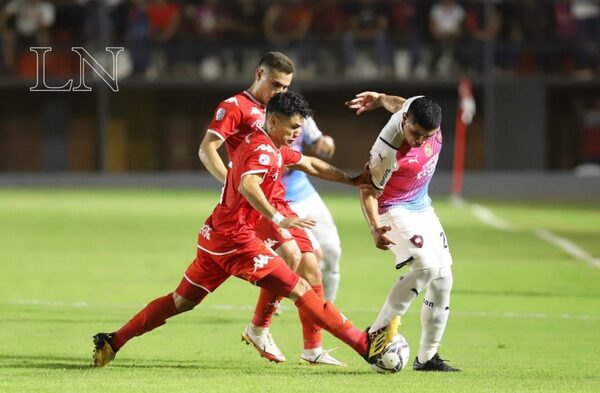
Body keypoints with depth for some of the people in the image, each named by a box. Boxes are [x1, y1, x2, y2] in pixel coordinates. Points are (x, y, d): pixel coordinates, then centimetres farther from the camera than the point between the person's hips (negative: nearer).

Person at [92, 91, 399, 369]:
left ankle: (111, 343, 16)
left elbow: (310, 164, 29)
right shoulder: (263, 150, -16)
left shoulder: (275, 148, 16)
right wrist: (279, 220, -44)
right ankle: (365, 345, -14)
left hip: (215, 235, 10)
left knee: (181, 301, 15)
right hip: (235, 239, -10)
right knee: (300, 290, -11)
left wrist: (352, 180, 31)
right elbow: (248, 185, -35)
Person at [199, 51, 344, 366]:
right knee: (290, 253, -26)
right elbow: (206, 149, -12)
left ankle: (313, 350, 10)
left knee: (310, 266, 2)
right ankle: (258, 328, -9)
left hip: (279, 201, 9)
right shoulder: (235, 107, -3)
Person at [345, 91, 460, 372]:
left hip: (421, 207, 8)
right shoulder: (389, 151, -33)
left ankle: (427, 357, 11)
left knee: (443, 278, 4)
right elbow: (368, 191, -24)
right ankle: (377, 333, -16)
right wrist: (376, 228, -34)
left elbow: (400, 103, 4)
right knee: (426, 266, -25)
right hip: (394, 210, -8)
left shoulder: (420, 107, -18)